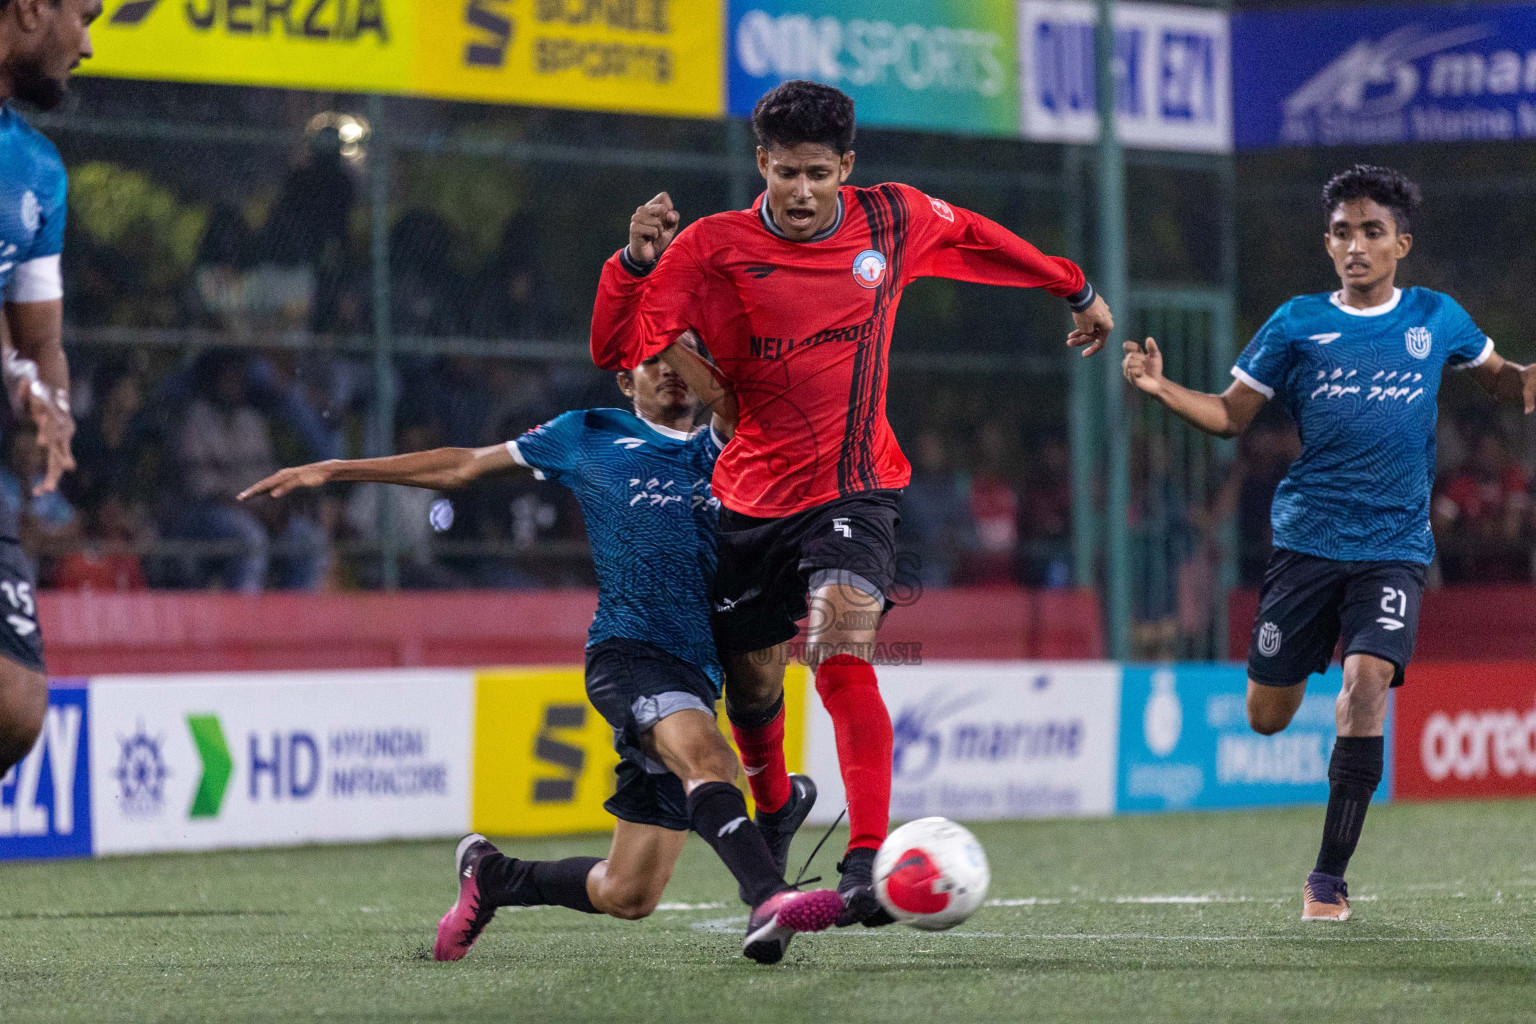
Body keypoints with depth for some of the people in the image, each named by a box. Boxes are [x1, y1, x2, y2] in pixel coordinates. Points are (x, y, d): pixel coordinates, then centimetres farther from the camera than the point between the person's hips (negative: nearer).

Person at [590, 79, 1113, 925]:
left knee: (841, 656, -24)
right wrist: (636, 261, -28)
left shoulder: (894, 220, -1)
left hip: (855, 490, -1)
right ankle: (773, 807, 45)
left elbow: (974, 238, 21)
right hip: (752, 497, 1)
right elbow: (617, 351, -11)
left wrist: (1075, 288, 32)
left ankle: (867, 864, -32)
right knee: (752, 687, 11)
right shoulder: (713, 248, -7)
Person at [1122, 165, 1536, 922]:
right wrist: (1161, 389, -10)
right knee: (1268, 715, 1)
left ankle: (1329, 878, -14)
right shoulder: (1298, 324, 3)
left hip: (1395, 547, -1)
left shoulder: (1436, 319, 6)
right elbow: (1231, 414, 7)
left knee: (1367, 681, -22)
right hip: (1306, 539, 1)